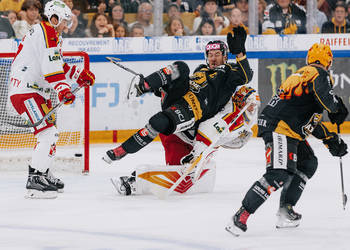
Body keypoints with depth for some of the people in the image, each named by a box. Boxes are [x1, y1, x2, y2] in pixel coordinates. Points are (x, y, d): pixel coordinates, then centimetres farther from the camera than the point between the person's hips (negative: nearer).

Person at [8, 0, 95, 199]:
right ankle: (35, 181, -22)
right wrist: (62, 89, -35)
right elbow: (50, 67, -27)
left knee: (51, 133, 20)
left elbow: (57, 64, 30)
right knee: (47, 133, -18)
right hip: (25, 91, -11)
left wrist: (78, 74, 24)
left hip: (37, 91, 11)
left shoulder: (49, 33, 20)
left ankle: (43, 174, 30)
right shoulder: (48, 33, -14)